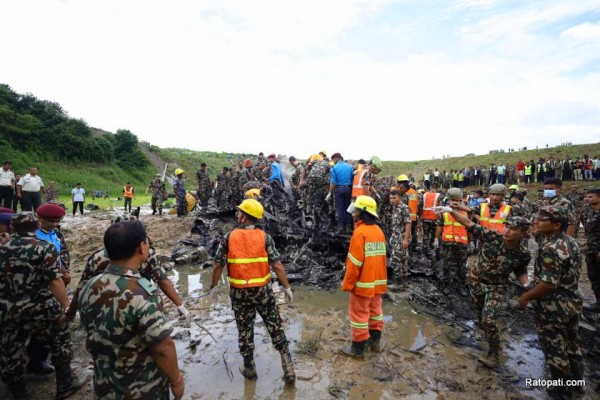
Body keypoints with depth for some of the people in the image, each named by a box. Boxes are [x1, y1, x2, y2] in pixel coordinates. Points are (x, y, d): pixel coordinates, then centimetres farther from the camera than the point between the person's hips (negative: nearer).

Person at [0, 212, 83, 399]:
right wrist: (66, 305, -13)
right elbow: (54, 280, -18)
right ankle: (65, 384, 23)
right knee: (59, 342, 14)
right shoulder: (44, 248, -11)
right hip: (41, 308, -4)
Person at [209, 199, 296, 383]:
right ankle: (288, 370, 17)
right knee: (276, 329, 11)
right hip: (263, 290, 0)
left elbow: (218, 265, -4)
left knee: (244, 331, 18)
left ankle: (249, 369, 33)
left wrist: (214, 287, 11)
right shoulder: (265, 237, -9)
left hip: (239, 292, 1)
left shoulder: (229, 237, -8)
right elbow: (277, 265, -12)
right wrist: (287, 287, -1)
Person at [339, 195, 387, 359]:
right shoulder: (379, 230, 5)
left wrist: (347, 283, -13)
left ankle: (357, 349, 15)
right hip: (378, 281, 8)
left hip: (363, 283, -8)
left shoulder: (360, 232, -20)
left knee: (359, 314, 4)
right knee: (375, 310, 20)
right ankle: (375, 341, 34)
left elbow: (355, 262, -21)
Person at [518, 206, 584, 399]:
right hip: (573, 302, 9)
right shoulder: (571, 242, 3)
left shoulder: (551, 248, -27)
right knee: (572, 345, 25)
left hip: (553, 308, -9)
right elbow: (571, 274, 14)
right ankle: (576, 381, 44)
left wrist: (526, 297, -17)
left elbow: (549, 283, -30)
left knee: (555, 349, 9)